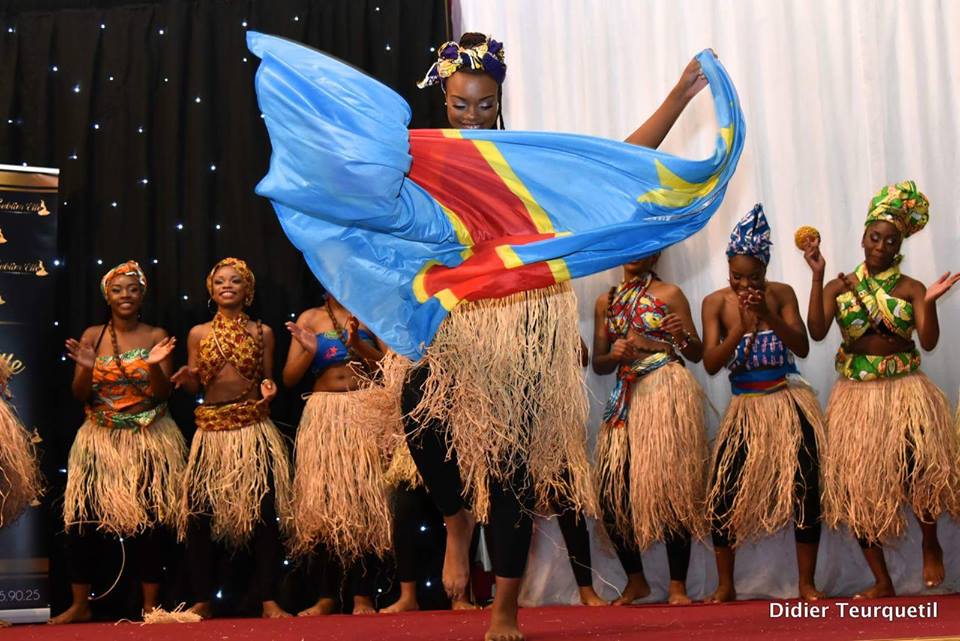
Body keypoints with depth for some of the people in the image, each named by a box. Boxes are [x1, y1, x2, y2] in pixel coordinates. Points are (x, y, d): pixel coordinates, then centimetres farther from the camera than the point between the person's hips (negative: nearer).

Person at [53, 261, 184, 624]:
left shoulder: (156, 336, 0)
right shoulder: (92, 335, 4)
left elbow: (163, 396, -4)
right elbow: (80, 396, 2)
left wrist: (155, 365, -22)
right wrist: (86, 367, -17)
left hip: (148, 441, -1)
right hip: (100, 440, 2)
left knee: (147, 520, 0)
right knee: (81, 518, -4)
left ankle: (150, 605, 10)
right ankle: (80, 605, 8)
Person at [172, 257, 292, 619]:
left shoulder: (261, 332, 8)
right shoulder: (199, 334, 10)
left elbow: (267, 380, 12)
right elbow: (193, 387, 11)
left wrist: (268, 389, -11)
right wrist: (187, 378, -11)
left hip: (254, 430, -1)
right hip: (211, 432, 1)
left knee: (264, 512, -7)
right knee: (198, 512, -4)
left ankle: (268, 601, 0)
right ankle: (202, 601, 8)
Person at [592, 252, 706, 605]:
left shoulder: (669, 294, 4)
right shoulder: (606, 302, 15)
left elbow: (697, 354, 4)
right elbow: (598, 364, 15)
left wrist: (683, 336, -17)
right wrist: (613, 355, -7)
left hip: (667, 391, -4)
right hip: (626, 396, 4)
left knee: (670, 485, -8)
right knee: (612, 492, -1)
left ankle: (677, 585, 0)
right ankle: (635, 580, 15)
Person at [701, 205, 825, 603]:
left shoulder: (781, 294, -2)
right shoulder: (716, 303, -3)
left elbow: (802, 347, -10)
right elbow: (710, 364, -10)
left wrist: (769, 315, -23)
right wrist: (741, 326, -22)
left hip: (790, 403, 0)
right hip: (745, 407, 0)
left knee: (805, 490, -2)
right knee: (723, 492, -4)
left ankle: (807, 584, 11)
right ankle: (725, 586, 11)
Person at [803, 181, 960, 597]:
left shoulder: (911, 289, 2)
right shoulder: (838, 287, 3)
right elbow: (816, 331, -13)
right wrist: (817, 276, -17)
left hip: (904, 391, -2)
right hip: (856, 394, 2)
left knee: (917, 468, -24)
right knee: (856, 484, 0)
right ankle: (881, 581, 12)